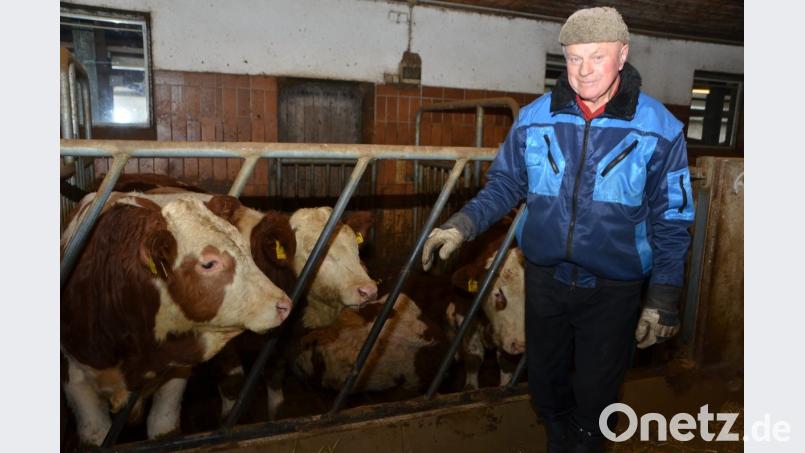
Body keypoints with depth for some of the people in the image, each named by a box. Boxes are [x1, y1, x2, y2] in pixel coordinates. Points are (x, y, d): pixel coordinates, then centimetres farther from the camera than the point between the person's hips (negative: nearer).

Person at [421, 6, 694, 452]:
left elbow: (670, 220, -5)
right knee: (545, 381, 21)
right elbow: (505, 182, 4)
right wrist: (463, 224, -11)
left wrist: (663, 298, -7)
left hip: (612, 290, -2)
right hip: (544, 278, 3)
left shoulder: (659, 129, -10)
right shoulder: (534, 118, -6)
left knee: (595, 394, 12)